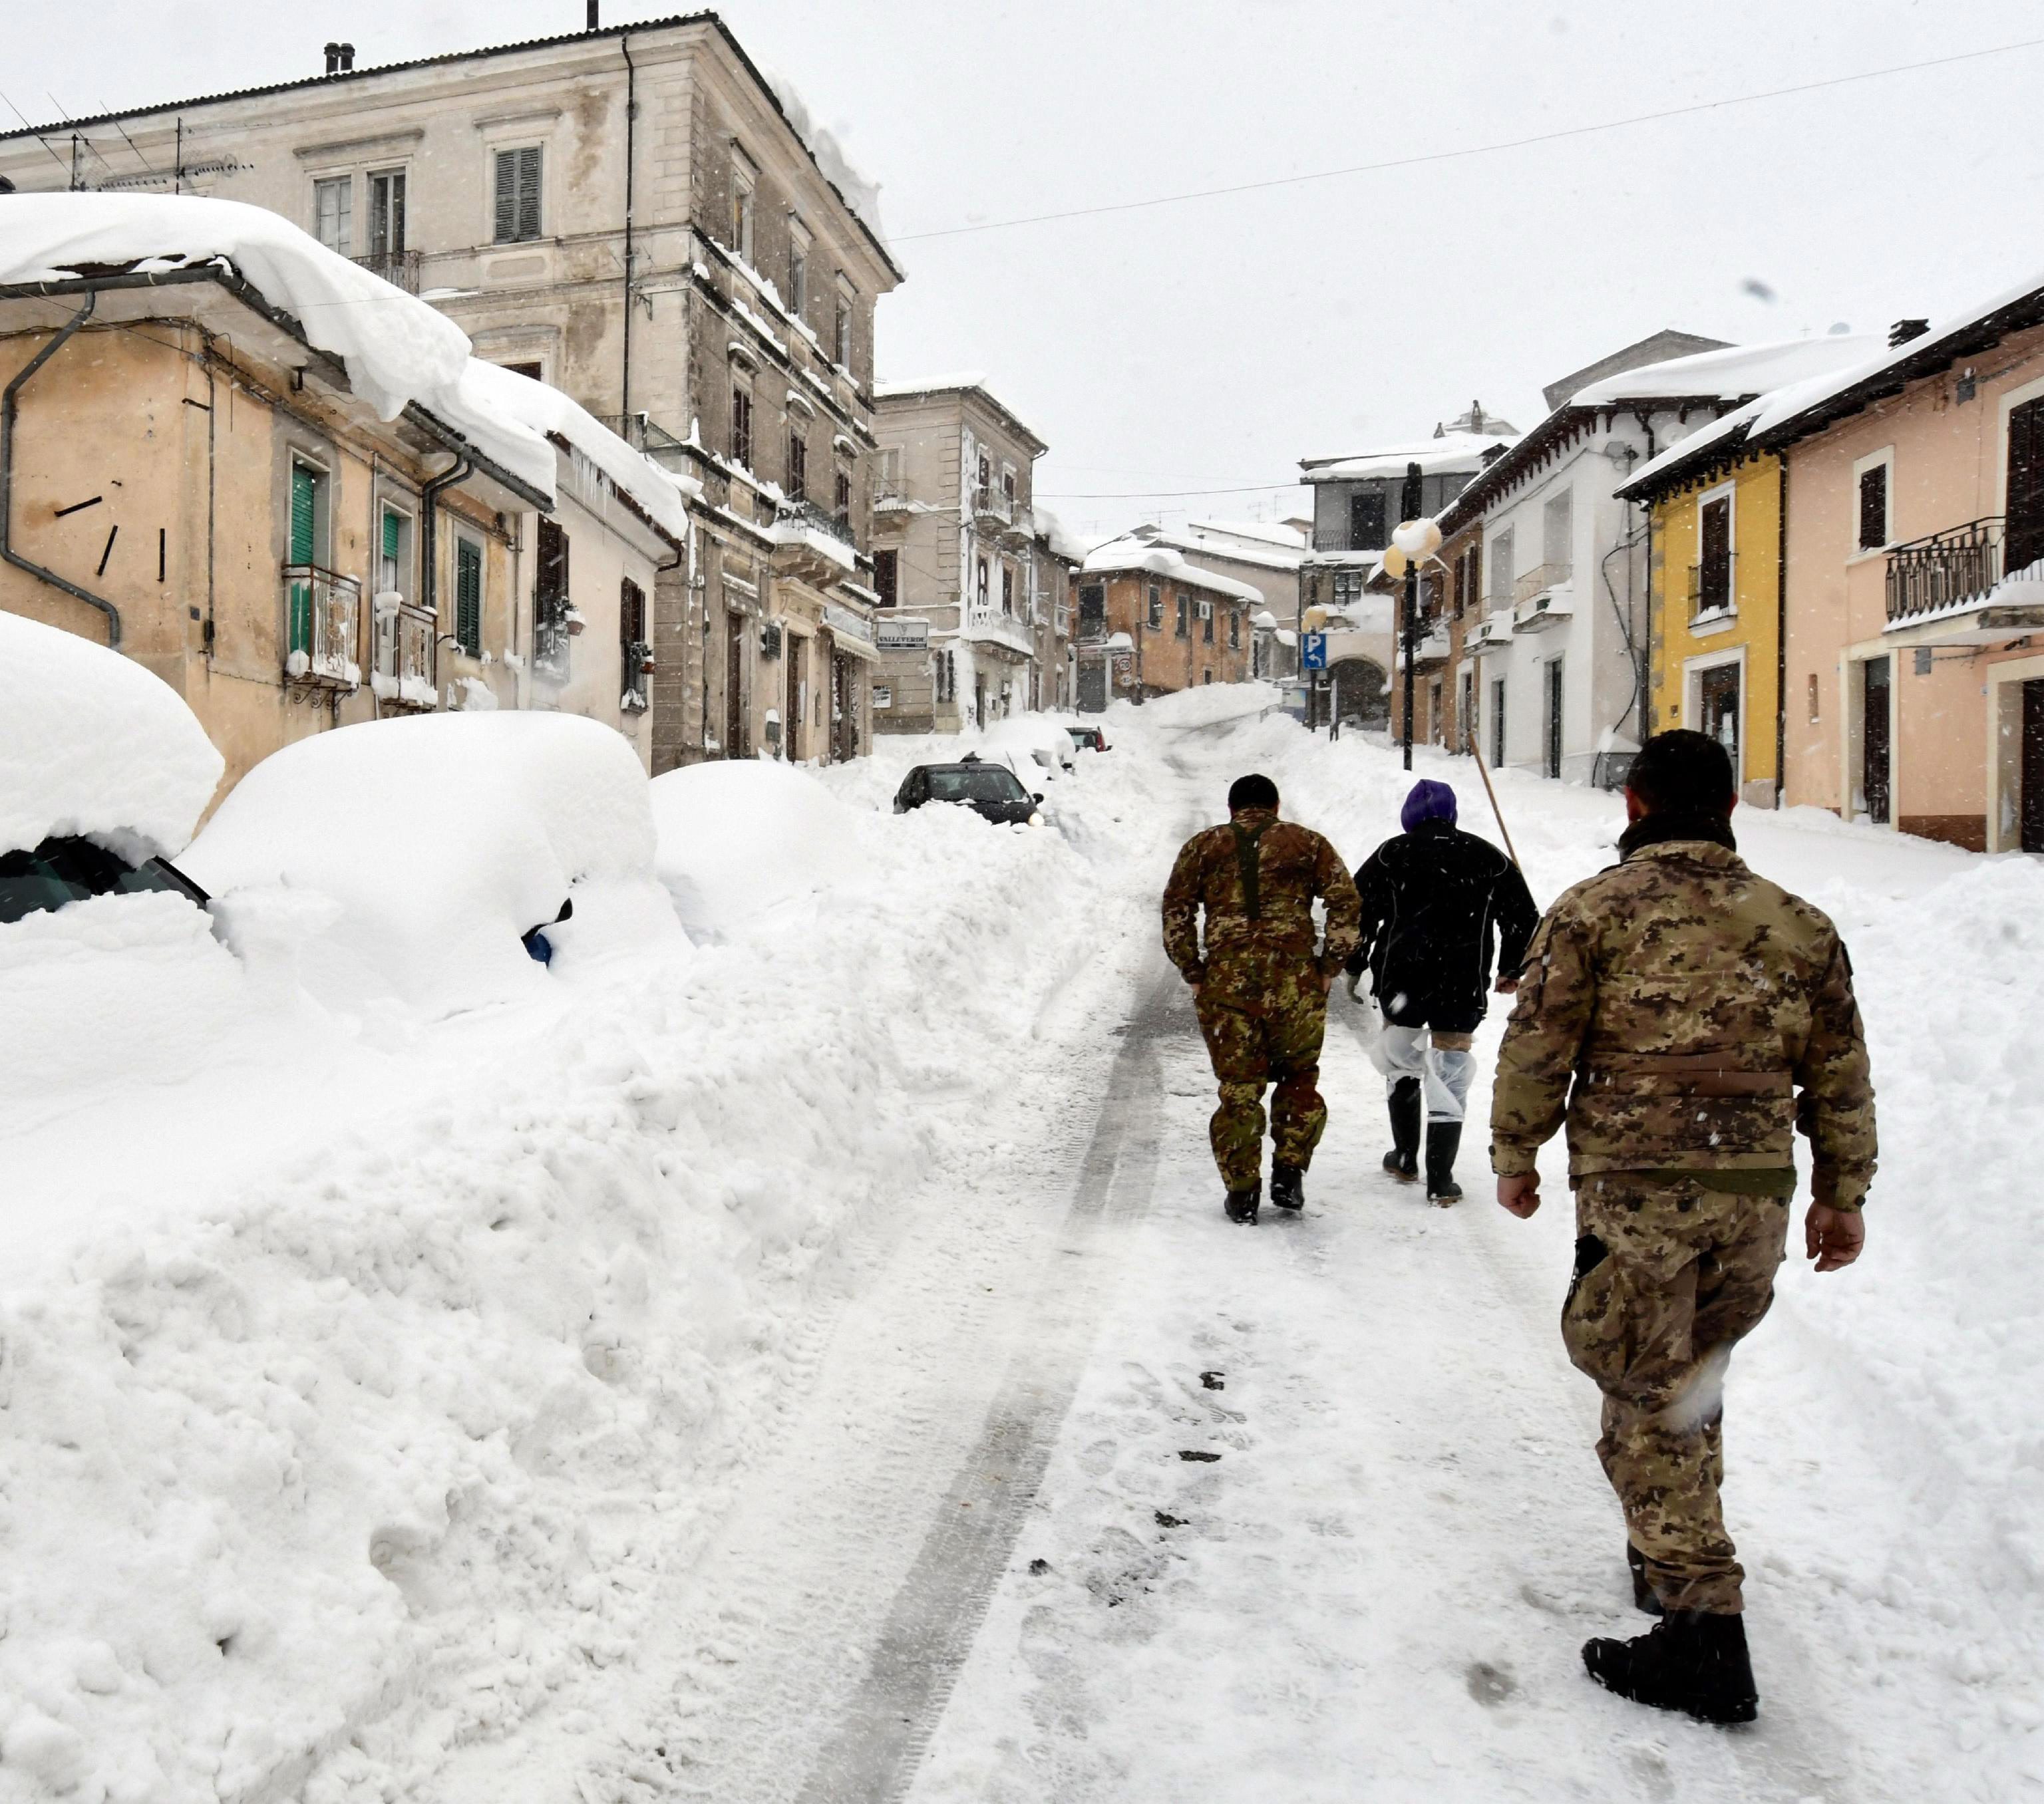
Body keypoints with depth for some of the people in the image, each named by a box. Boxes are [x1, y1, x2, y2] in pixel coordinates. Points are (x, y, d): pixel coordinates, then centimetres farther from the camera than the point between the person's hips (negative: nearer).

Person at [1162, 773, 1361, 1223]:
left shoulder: (1204, 846, 12)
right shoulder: (1307, 843, 11)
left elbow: (1175, 912, 5)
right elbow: (1345, 903, 2)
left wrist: (1193, 972, 7)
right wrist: (1329, 967, 5)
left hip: (1225, 983, 0)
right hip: (1295, 980, 0)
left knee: (1238, 1086, 7)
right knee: (1299, 1077, 18)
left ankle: (1242, 1191, 10)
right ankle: (1288, 1173, 13)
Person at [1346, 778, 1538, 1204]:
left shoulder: (1392, 853, 1)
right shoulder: (1489, 858, 5)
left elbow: (1358, 910, 1)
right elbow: (1524, 917, 10)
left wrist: (1355, 966, 13)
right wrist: (1511, 970, 23)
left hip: (1400, 981, 0)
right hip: (1463, 987, 0)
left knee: (1401, 1063, 20)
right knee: (1451, 1075, 4)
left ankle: (1405, 1157, 27)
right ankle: (1440, 1179, 0)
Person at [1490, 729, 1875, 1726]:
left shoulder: (1591, 912, -4)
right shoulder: (1799, 925, 8)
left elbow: (1536, 1049, -5)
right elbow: (1840, 1075, 11)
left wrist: (1515, 1157, 8)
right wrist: (1841, 1195, 19)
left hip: (1634, 1191, -5)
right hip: (1757, 1193, 5)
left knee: (1647, 1403, 2)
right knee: (1691, 1382, 23)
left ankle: (1704, 1633, 0)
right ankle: (1670, 1560, 37)